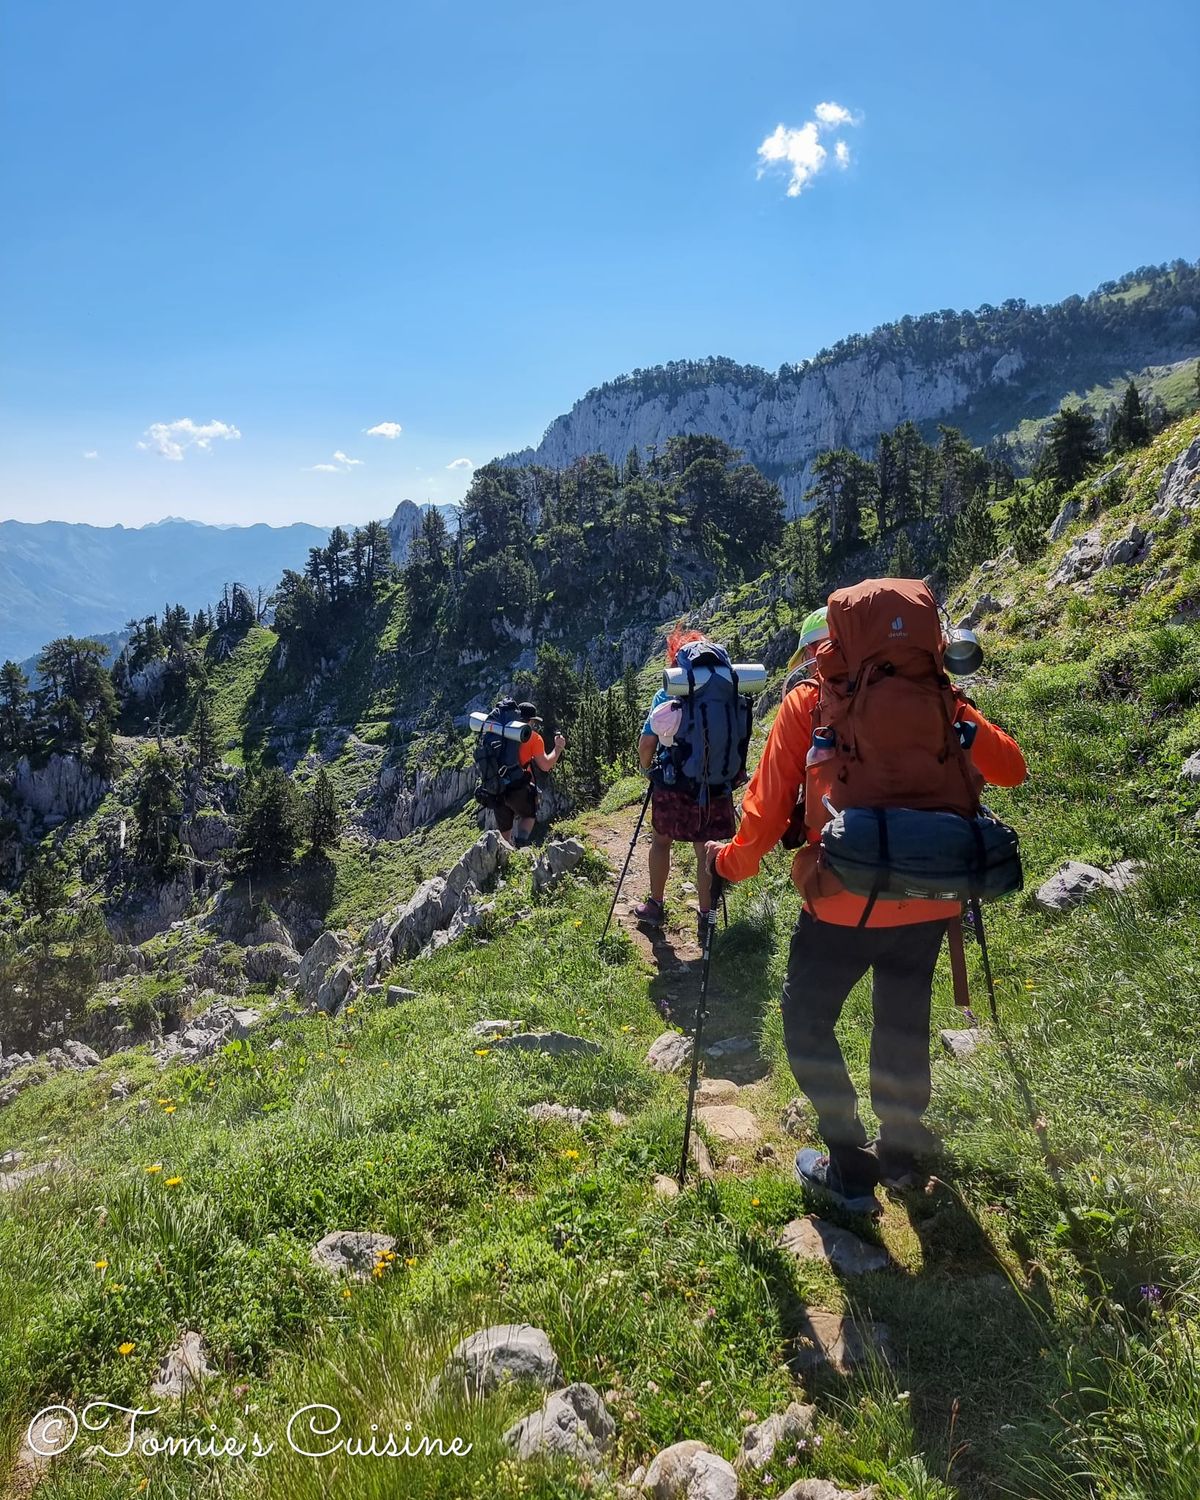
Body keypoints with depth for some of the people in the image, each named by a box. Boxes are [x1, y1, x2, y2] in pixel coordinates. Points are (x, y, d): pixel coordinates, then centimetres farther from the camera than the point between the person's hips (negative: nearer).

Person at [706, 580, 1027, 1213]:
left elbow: (769, 800, -4)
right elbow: (1012, 768, 11)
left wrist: (731, 860, 11)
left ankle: (851, 1169, 20)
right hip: (927, 899, 4)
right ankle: (901, 1153, 39)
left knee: (807, 1023, 16)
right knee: (904, 1024, 23)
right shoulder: (939, 697, 4)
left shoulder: (811, 700, -4)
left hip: (842, 901, -4)